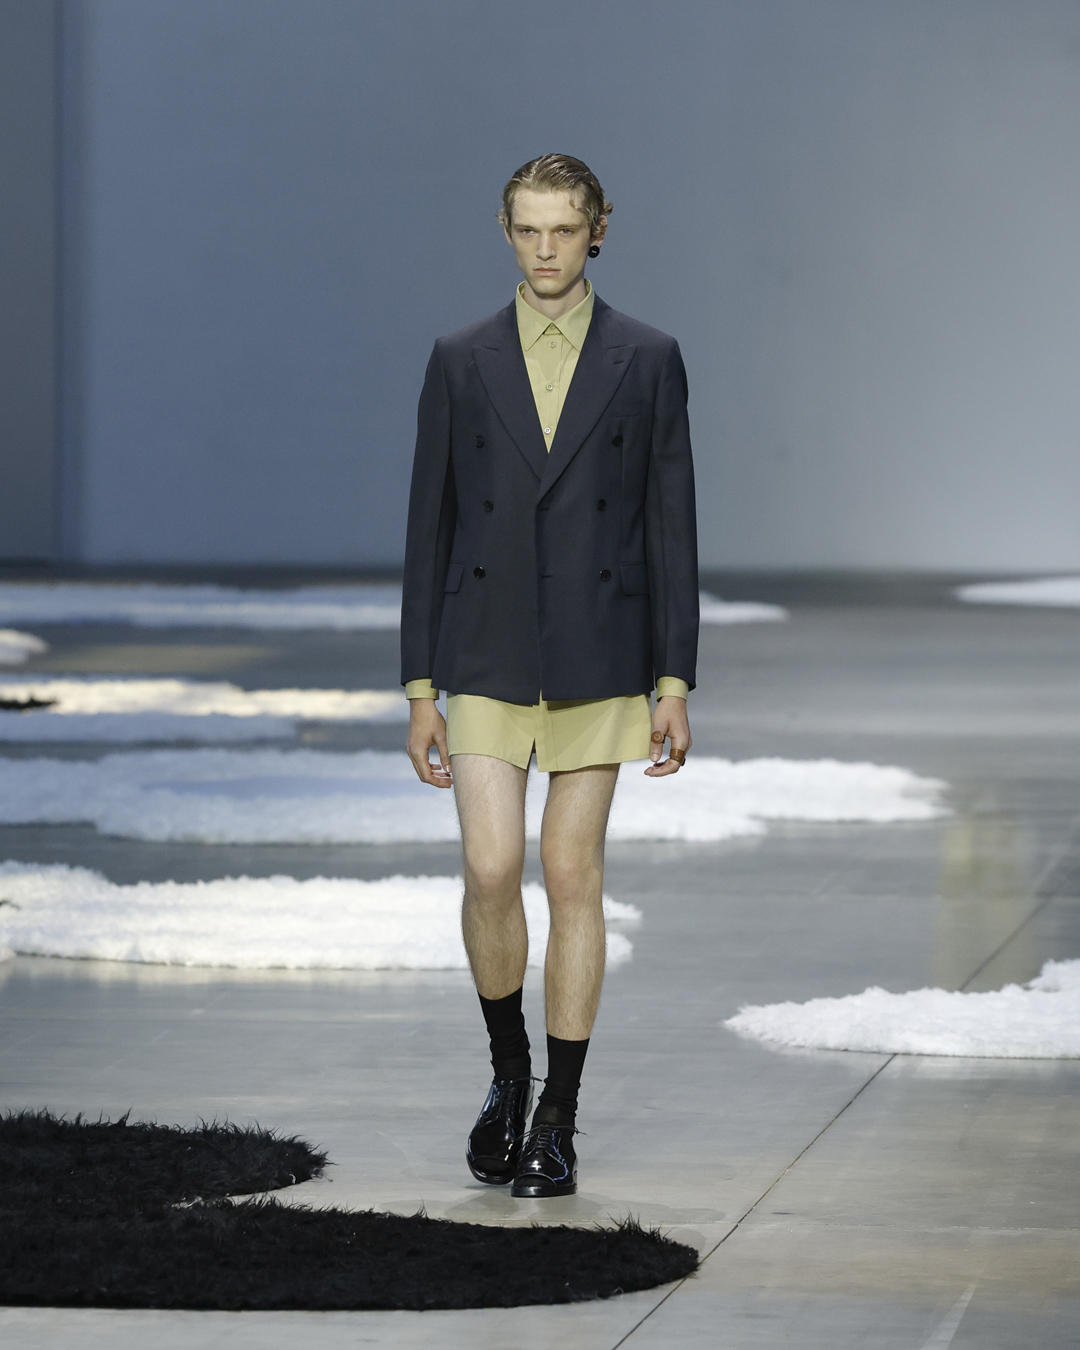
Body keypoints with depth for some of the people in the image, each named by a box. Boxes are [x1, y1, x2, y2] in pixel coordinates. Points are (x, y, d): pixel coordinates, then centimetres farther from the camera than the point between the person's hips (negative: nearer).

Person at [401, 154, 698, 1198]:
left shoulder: (647, 361, 2)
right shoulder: (461, 362, 4)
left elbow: (672, 526, 1)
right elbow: (429, 526, 5)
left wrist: (674, 686, -4)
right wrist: (419, 689, 2)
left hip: (596, 659, -1)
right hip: (487, 658, 1)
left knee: (573, 880, 1)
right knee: (492, 872, -10)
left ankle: (557, 1122, 8)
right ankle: (507, 1070, 14)